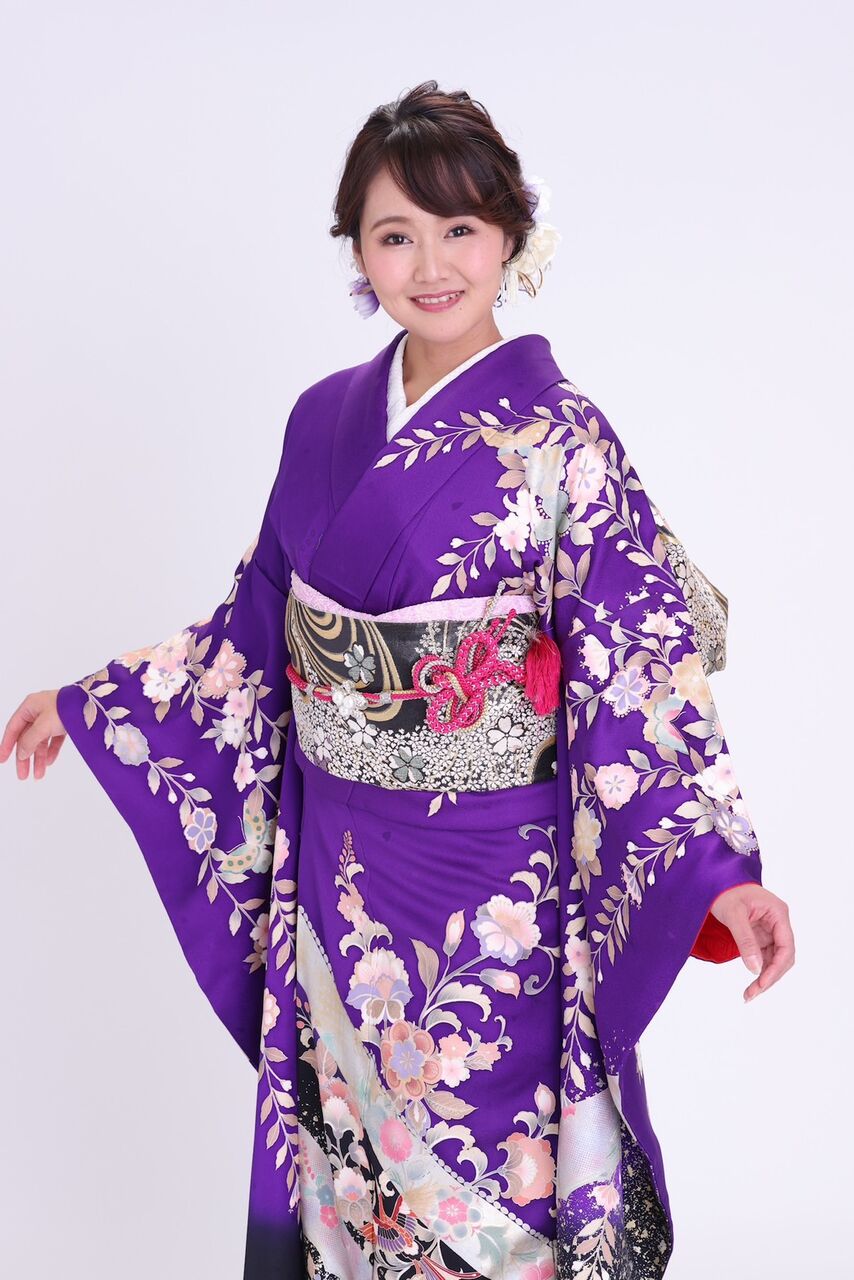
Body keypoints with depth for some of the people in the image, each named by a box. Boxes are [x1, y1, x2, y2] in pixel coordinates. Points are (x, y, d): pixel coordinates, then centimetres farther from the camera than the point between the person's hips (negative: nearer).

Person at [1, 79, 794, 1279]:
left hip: (492, 877, -4)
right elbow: (258, 627, 12)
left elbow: (640, 673, -15)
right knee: (340, 1143, 18)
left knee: (482, 1148, 7)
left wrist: (724, 873, -24)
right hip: (335, 867, 5)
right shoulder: (325, 420, 2)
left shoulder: (562, 440, -12)